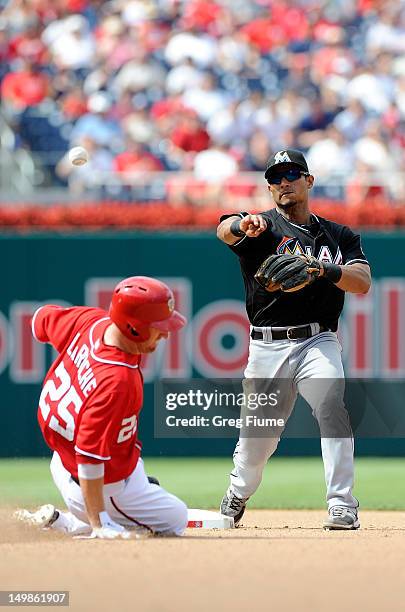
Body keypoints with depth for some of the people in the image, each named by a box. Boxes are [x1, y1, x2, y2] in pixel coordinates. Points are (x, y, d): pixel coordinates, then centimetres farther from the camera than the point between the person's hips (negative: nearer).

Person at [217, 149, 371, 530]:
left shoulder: (339, 236, 13)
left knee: (333, 409, -25)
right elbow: (224, 231, -18)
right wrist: (242, 225, -44)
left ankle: (342, 506, -25)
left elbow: (363, 283, -2)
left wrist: (326, 270, -22)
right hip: (267, 347, 0)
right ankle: (238, 495, 36)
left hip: (318, 342, 0)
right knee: (257, 436, 6)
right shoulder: (263, 228, 5)